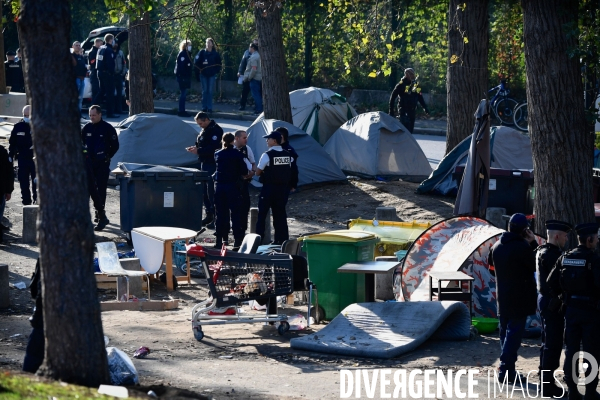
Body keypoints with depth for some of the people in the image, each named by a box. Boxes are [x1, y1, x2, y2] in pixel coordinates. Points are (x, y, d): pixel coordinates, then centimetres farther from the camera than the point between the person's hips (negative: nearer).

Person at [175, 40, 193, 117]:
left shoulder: (187, 54, 17)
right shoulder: (182, 54, -13)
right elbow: (181, 66, -20)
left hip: (186, 76, 10)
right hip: (182, 76, -10)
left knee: (183, 93, 12)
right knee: (183, 94, -8)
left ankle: (182, 111, 17)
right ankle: (181, 111, -6)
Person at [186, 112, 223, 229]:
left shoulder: (216, 130, -14)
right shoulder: (205, 130, 17)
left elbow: (213, 148, -23)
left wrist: (198, 151, -21)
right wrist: (195, 148, 7)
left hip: (212, 165, -10)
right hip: (205, 163, 10)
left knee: (212, 192, -11)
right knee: (205, 191, 12)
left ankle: (216, 218, -9)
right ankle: (209, 215, 19)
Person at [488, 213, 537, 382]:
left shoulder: (497, 246, 6)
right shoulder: (523, 246, -18)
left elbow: (491, 262, 23)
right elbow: (536, 265, -11)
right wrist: (533, 242, -7)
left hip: (502, 297, 7)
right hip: (520, 298, -7)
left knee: (505, 331, 15)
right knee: (514, 332, -6)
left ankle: (507, 369, 18)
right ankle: (506, 370, -11)